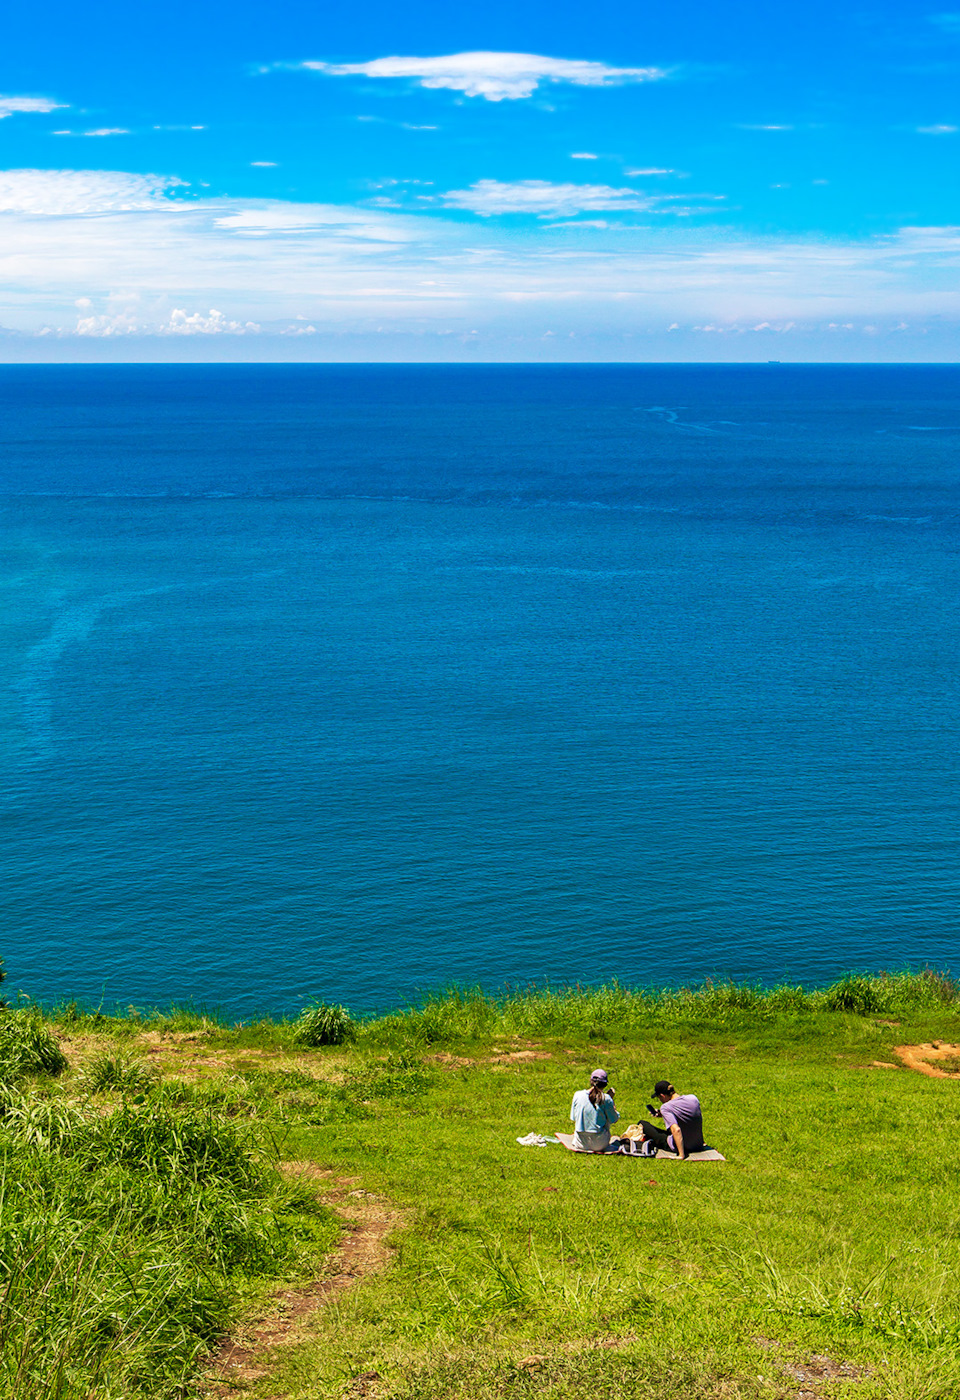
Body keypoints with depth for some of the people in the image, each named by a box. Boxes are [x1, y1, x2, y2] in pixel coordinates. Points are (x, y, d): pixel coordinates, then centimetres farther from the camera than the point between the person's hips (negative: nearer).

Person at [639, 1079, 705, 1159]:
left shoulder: (666, 1107, -21)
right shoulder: (693, 1098, -3)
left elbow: (676, 1130, -33)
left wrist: (681, 1155, -28)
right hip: (698, 1145, 6)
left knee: (642, 1124, 13)